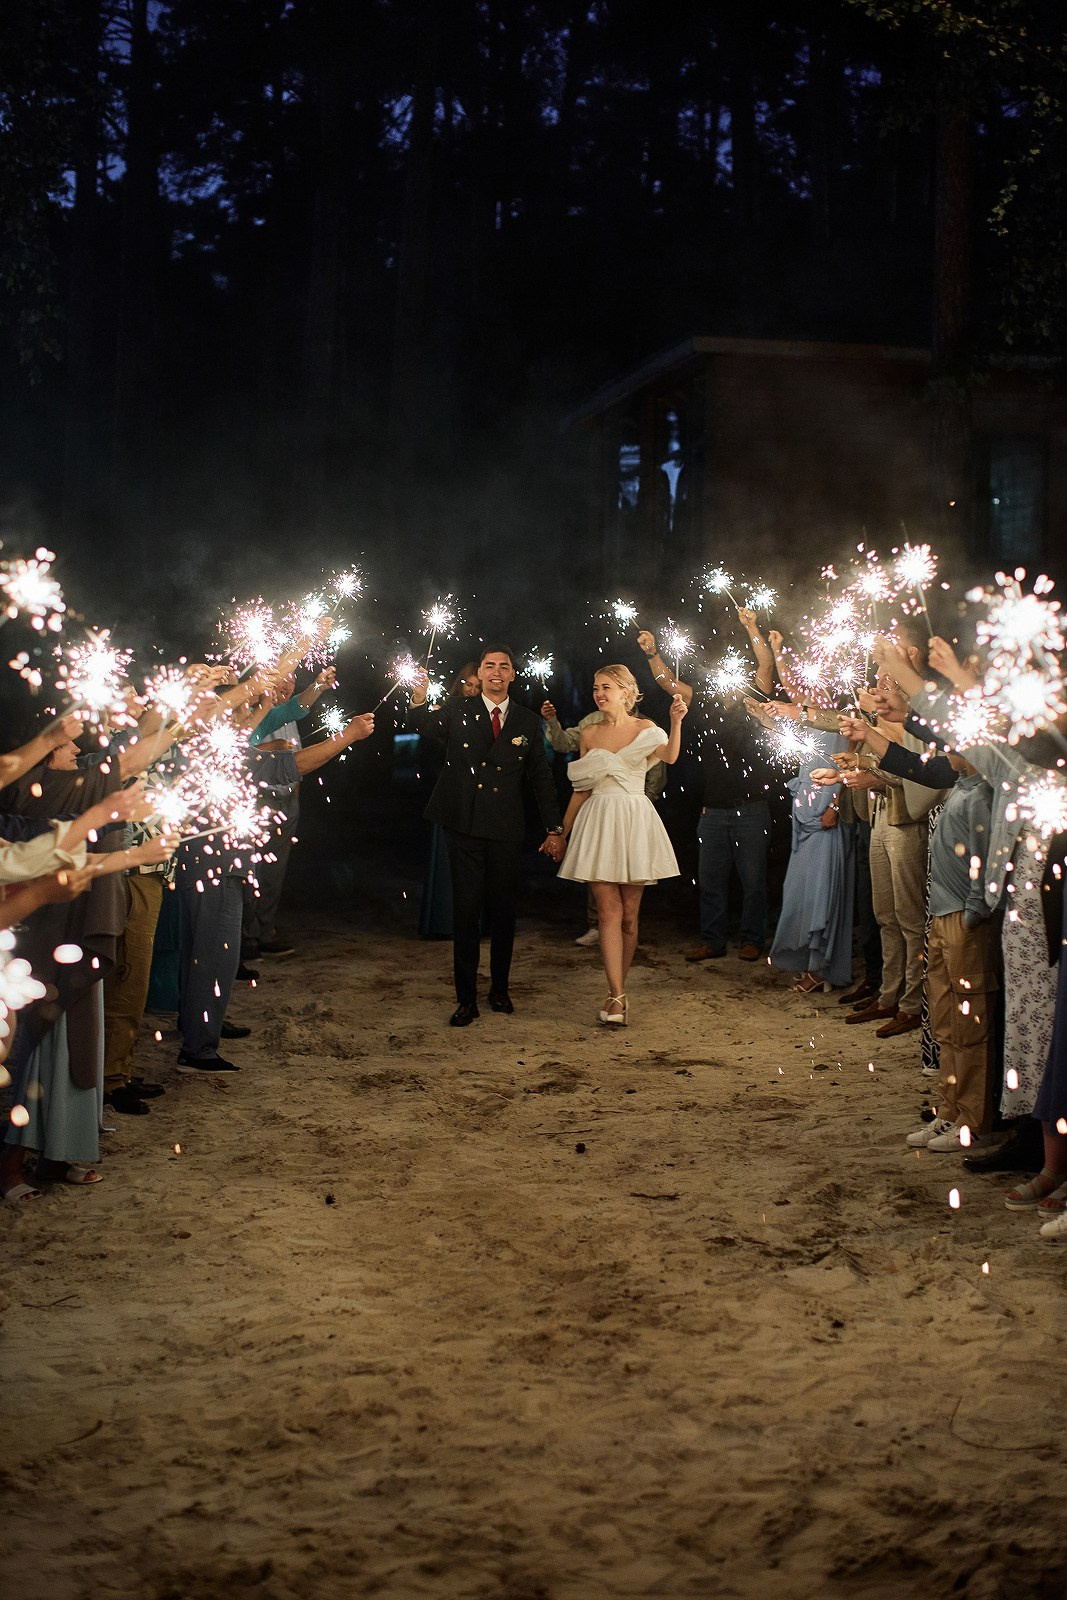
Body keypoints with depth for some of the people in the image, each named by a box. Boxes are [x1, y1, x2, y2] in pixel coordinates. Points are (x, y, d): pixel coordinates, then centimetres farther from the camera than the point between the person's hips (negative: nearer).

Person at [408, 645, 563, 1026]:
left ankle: (500, 990, 22)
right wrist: (419, 698, -29)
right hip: (465, 826, -1)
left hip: (505, 830, 2)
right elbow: (423, 724, -8)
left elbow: (541, 777, 9)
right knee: (466, 910, -1)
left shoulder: (528, 721, 8)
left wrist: (554, 827, 4)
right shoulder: (456, 712, 6)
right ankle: (466, 998, 5)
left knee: (503, 910, 8)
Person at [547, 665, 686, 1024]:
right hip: (598, 822, 2)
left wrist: (676, 722, -37)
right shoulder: (590, 735, 10)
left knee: (629, 915, 4)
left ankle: (618, 991, 16)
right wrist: (562, 834, 16)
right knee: (608, 912, -7)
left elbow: (670, 756, -20)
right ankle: (617, 997, -10)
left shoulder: (644, 729, 1)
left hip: (634, 822, -2)